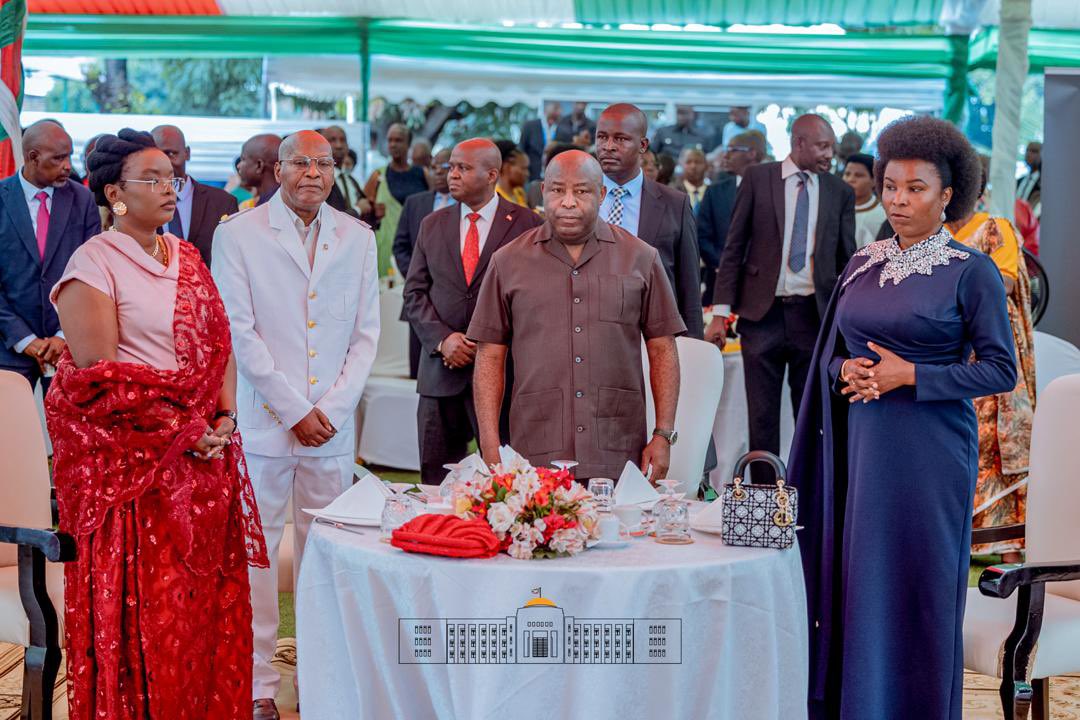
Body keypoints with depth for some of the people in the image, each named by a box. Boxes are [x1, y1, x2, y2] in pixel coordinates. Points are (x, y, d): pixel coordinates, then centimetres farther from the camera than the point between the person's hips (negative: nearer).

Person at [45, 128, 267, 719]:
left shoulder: (187, 256, 13)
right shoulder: (94, 262, -7)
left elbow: (220, 344, 12)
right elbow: (99, 377, -13)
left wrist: (224, 419, -4)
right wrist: (180, 432, -14)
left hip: (205, 453, 6)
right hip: (131, 461, -6)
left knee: (209, 596, 8)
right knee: (143, 608, -1)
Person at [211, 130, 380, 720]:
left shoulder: (357, 237, 10)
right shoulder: (238, 234, 0)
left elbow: (366, 332, 9)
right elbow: (240, 332, -5)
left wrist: (332, 407, -2)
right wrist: (295, 409, -8)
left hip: (333, 422, 3)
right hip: (264, 421, -2)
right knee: (256, 550, 0)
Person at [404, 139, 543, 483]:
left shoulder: (527, 224, 0)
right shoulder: (432, 225, 13)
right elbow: (414, 293, 10)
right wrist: (442, 339, -7)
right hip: (441, 371, 4)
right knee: (436, 477, 6)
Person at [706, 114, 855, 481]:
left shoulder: (840, 192, 6)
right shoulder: (757, 178, 1)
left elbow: (847, 259, 10)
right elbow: (734, 248, 1)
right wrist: (721, 312, -5)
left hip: (815, 314, 1)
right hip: (763, 313, -1)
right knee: (762, 417, 6)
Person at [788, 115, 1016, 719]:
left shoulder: (972, 272, -6)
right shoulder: (863, 265, 10)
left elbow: (1001, 370, -8)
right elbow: (830, 352, 17)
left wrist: (910, 375, -14)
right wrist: (847, 371, -5)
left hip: (929, 453, -5)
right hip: (859, 444, 5)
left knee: (918, 590, 1)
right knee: (853, 582, 8)